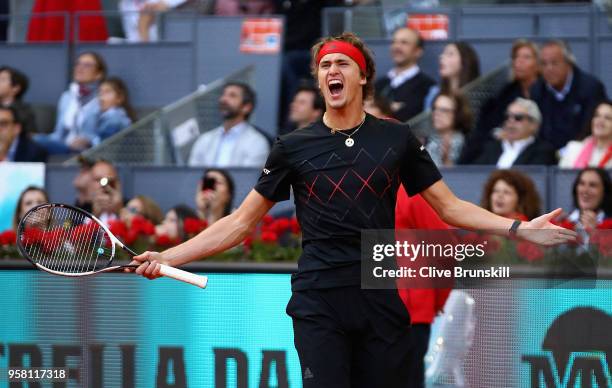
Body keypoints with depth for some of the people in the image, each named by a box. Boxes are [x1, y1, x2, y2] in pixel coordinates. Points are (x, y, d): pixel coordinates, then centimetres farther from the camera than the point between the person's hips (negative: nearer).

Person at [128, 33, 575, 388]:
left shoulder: (397, 139, 7)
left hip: (381, 301, 1)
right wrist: (168, 257, -1)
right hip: (319, 304, -1)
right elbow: (241, 222, 8)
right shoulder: (293, 147, 6)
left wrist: (518, 228, -3)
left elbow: (450, 206, 11)